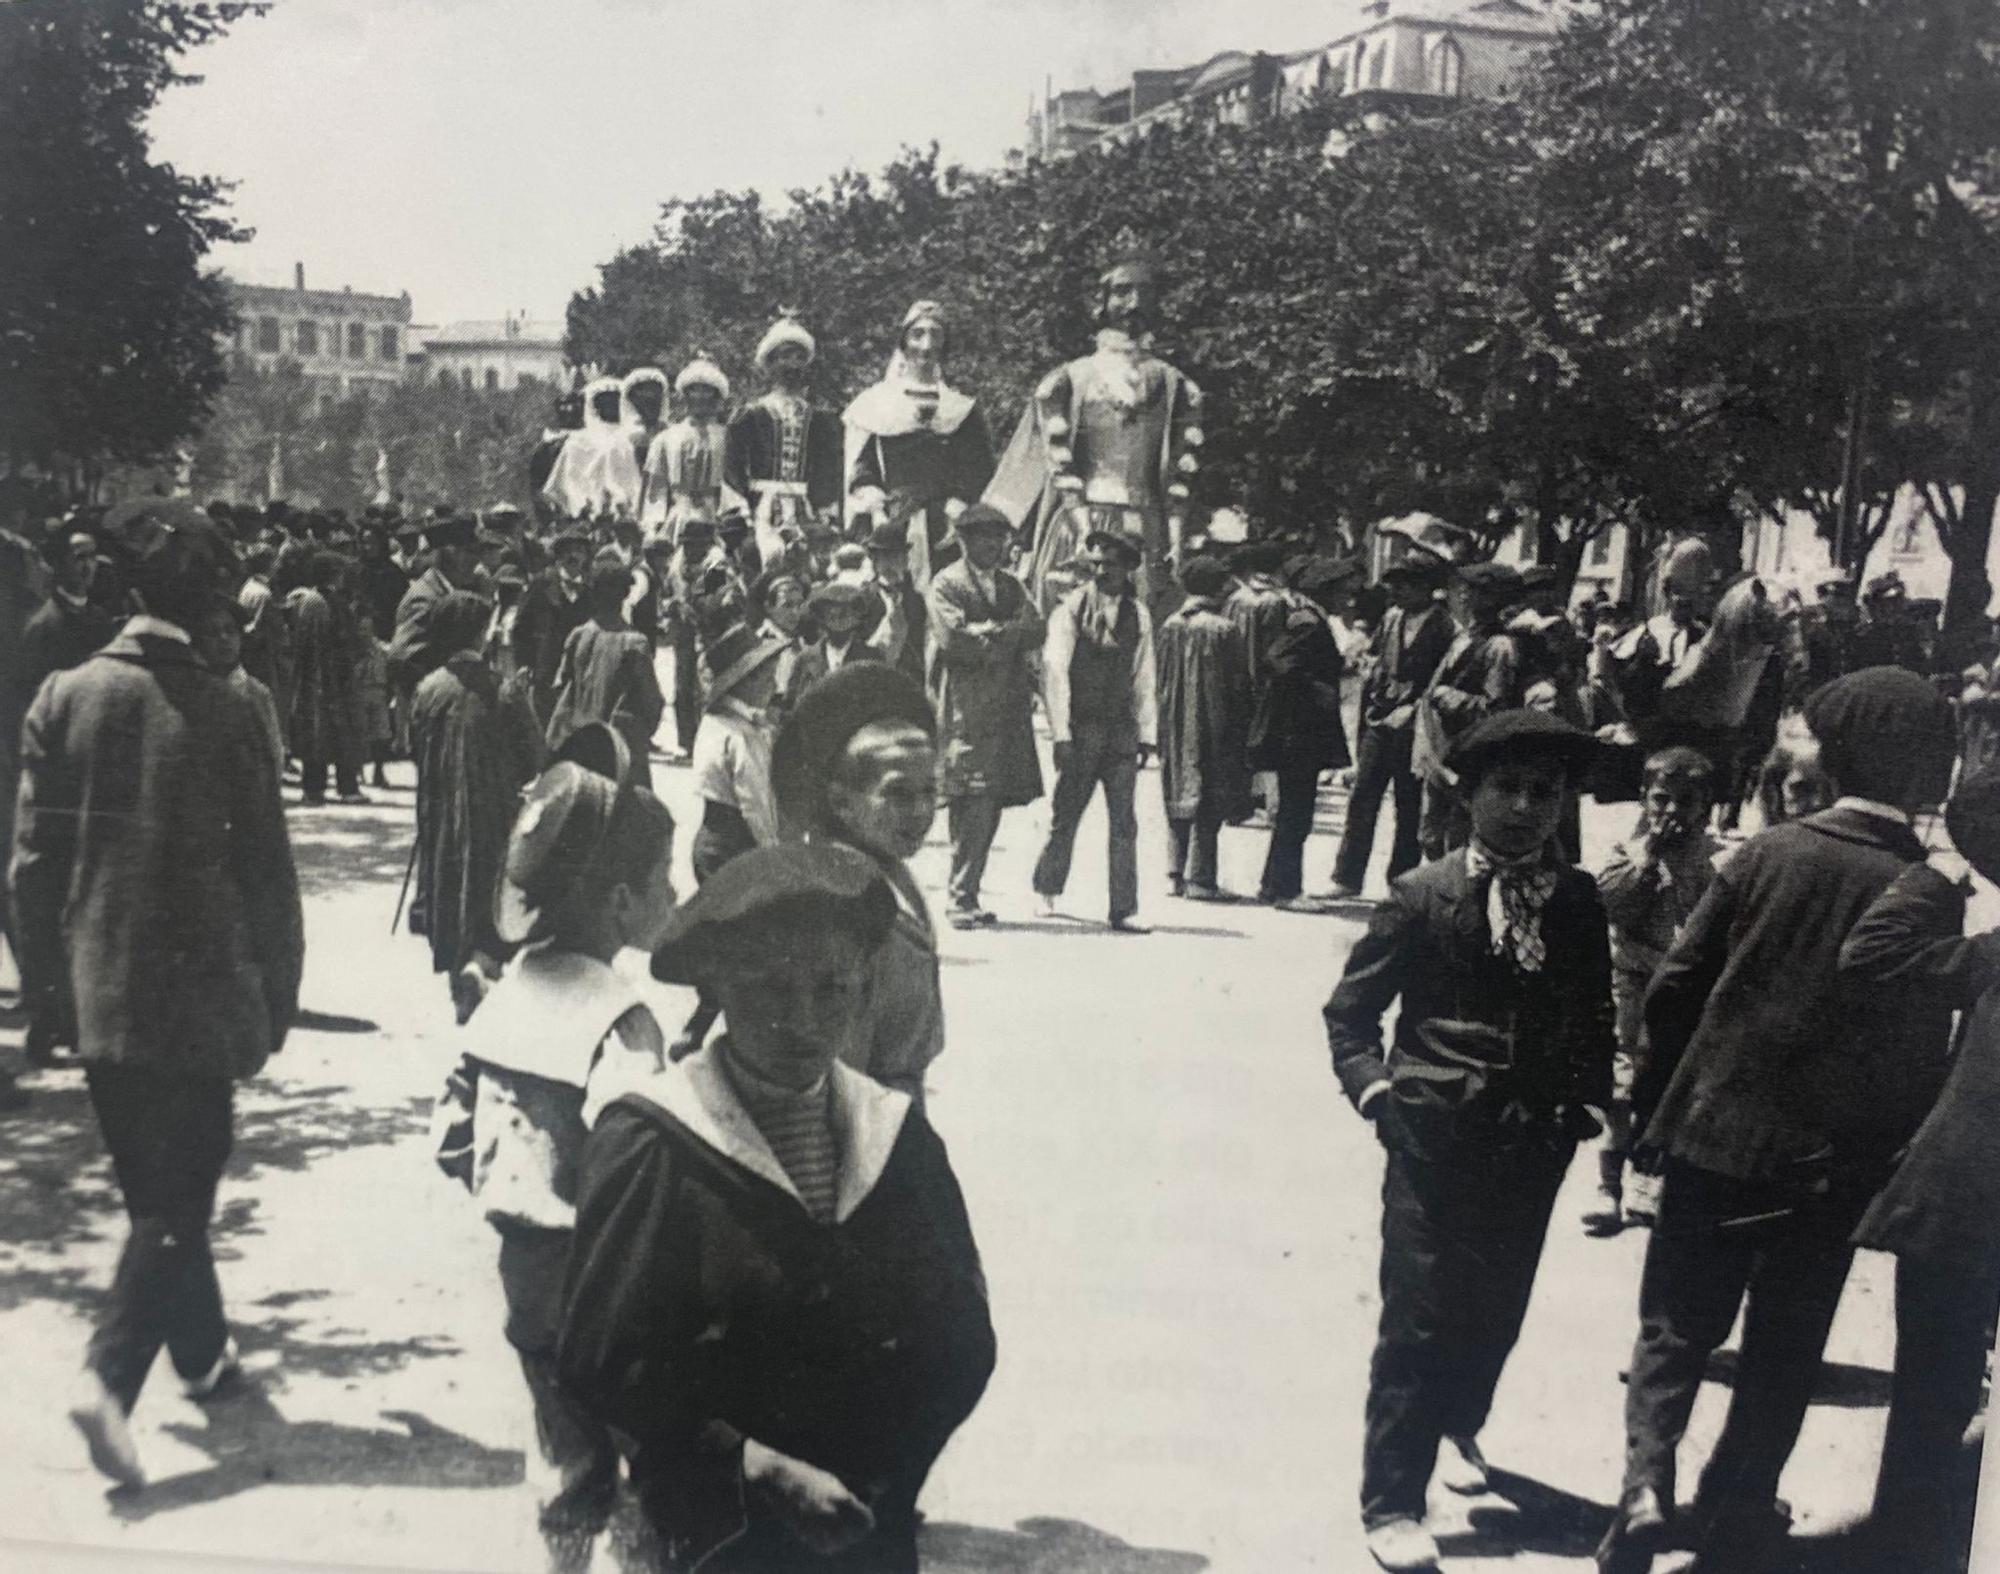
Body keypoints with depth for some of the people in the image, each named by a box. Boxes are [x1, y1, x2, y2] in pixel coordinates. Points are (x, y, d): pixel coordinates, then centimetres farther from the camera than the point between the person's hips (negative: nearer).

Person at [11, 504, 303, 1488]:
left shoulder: (65, 699, -2)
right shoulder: (225, 712, -11)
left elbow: (32, 860, 1)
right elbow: (267, 871, -7)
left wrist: (43, 984, 11)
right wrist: (276, 1000, 3)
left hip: (100, 994, 4)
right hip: (198, 994, -4)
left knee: (155, 1185, 19)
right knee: (177, 1192, 3)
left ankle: (200, 1351, 32)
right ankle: (110, 1376, -12)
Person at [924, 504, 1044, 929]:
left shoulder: (1011, 586, 22)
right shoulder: (946, 585, 1)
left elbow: (1035, 632, 9)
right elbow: (953, 638, -13)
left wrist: (989, 632, -6)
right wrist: (1005, 635, -3)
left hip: (1008, 707, 6)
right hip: (965, 707, -6)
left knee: (990, 805, 4)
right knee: (973, 803, -13)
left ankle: (968, 896, 11)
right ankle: (961, 900, -9)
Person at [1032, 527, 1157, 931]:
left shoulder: (1139, 616, 9)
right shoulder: (1071, 608, -3)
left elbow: (1145, 680, 12)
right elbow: (1055, 671, -7)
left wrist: (1147, 734, 5)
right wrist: (1060, 733, -12)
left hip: (1122, 731, 3)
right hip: (1079, 730, -3)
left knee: (1124, 823, 1)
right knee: (1065, 817, 2)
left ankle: (1124, 910, 5)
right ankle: (1046, 891, 23)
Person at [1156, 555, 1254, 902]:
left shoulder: (1170, 626, 3)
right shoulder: (1225, 629, -12)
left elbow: (1160, 680, 7)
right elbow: (1239, 684, -10)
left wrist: (1165, 724, 14)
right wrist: (1240, 733, -1)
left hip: (1174, 726, 5)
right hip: (1212, 725, -5)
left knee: (1179, 797, 14)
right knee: (1208, 802, 1)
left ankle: (1175, 874, 14)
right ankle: (1200, 878, 0)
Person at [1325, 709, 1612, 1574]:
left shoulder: (1578, 902, 1)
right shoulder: (1424, 896, -6)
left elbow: (1593, 1015, 11)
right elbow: (1350, 1010, 1)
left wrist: (1586, 1100, -1)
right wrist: (1375, 1089, -11)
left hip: (1531, 1147, 3)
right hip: (1435, 1140, -3)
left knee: (1495, 1310, 16)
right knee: (1418, 1320, -2)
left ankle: (1457, 1423, 46)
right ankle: (1391, 1502, 11)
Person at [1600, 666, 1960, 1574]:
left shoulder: (1768, 855, -7)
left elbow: (1675, 985, -5)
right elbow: (1923, 1055, -6)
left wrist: (1654, 1103, 7)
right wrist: (1889, 1162, 7)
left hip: (1714, 1135, 0)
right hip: (1834, 1167, 0)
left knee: (1676, 1329, 13)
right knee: (1780, 1359, 16)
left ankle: (1646, 1482, -5)